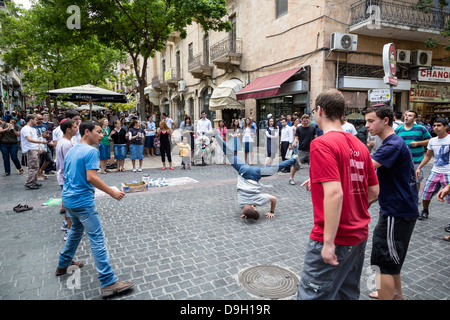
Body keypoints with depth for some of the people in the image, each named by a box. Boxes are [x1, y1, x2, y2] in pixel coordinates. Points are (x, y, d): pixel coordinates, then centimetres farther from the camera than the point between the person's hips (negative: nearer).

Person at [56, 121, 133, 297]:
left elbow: (66, 175, 20)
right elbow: (91, 177, -24)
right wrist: (112, 192, -19)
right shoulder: (91, 151, -15)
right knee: (97, 239, -9)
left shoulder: (71, 150, 13)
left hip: (68, 198, 10)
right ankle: (109, 283, -7)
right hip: (82, 201, -10)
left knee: (76, 230, 29)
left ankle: (63, 265, 46)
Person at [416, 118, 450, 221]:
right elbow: (428, 156, 20)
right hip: (435, 172, 5)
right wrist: (419, 168, 13)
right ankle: (425, 212, 31)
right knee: (425, 195, 6)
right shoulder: (432, 141, 10)